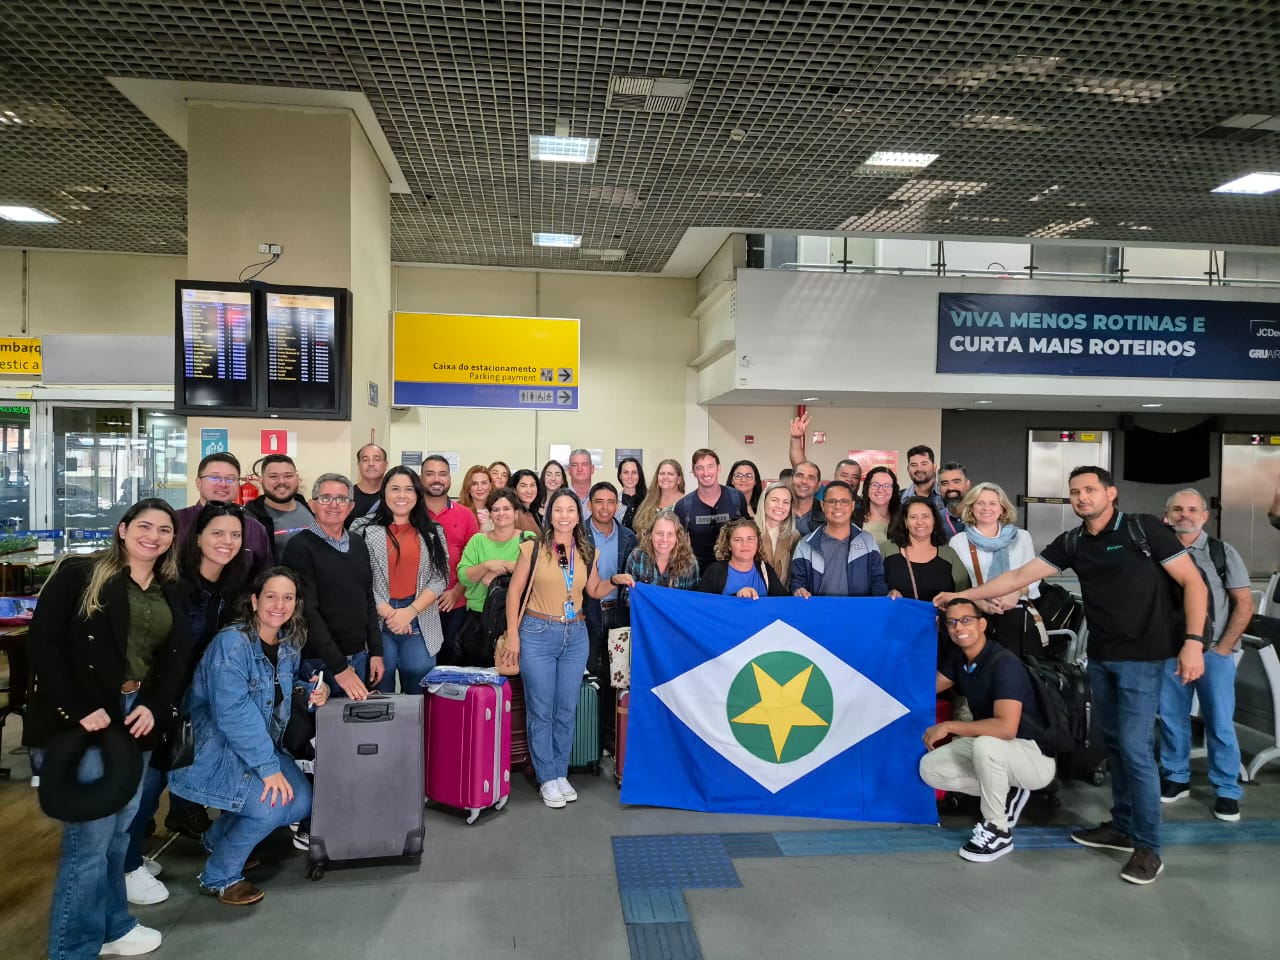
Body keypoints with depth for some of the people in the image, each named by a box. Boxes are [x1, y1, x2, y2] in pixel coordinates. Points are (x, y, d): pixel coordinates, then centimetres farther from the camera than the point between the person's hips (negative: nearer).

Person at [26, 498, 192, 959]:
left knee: (119, 827, 15)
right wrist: (78, 709, -17)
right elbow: (43, 641, -11)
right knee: (90, 833, -3)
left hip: (136, 718, 6)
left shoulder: (172, 593, 12)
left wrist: (155, 707, -7)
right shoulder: (79, 574, -5)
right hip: (79, 721, -6)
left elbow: (177, 657, 10)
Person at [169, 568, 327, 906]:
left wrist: (318, 688, -7)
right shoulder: (231, 643, -22)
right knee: (272, 806, -23)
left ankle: (219, 837, 20)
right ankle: (217, 877, 2)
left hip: (262, 745, 8)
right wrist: (269, 767, -29)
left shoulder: (289, 644, 0)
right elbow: (234, 713, -28)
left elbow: (295, 676, 18)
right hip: (217, 747, -8)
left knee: (301, 802, -6)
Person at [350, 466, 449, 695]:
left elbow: (439, 579, 3)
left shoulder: (432, 532, 9)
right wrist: (386, 611, -13)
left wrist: (410, 612, -10)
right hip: (376, 622, -2)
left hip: (420, 624, 2)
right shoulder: (364, 529, 2)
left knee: (418, 691, 7)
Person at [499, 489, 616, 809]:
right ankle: (547, 779, 16)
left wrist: (616, 581, -2)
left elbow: (594, 590, 18)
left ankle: (561, 774, 25)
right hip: (538, 633, -3)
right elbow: (514, 591, -4)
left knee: (566, 710, 11)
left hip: (576, 636, 4)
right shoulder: (533, 548, -7)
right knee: (541, 711, 4)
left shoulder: (587, 552, 5)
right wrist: (513, 635, -7)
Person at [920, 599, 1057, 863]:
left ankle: (997, 831, -16)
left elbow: (1006, 728, -37)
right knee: (930, 768, -7)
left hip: (1036, 755, -8)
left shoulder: (1004, 664, -27)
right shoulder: (959, 658, -1)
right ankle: (1006, 793, 10)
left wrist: (948, 727, -28)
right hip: (990, 750, 8)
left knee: (985, 744, -39)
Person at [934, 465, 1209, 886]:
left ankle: (1147, 846, 5)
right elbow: (1020, 575, 5)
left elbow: (1193, 583, -8)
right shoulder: (1071, 542, 6)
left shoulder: (1143, 528, -9)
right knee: (1114, 744, 12)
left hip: (1143, 657, -6)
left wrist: (1193, 641, -17)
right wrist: (962, 595, 2)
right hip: (1100, 658, 6)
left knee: (1135, 748, -8)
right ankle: (1122, 826, 26)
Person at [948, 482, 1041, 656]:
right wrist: (980, 603, -14)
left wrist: (1018, 592, -10)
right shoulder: (958, 541, 6)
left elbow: (1033, 576, 10)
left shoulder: (1021, 537, 12)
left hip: (1016, 615, 1)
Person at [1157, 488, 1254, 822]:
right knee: (1171, 719, 10)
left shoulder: (1222, 552, -1)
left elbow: (1244, 604, -1)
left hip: (1213, 653, -2)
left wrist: (1224, 648, -6)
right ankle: (1176, 778, 25)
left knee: (1219, 723, 2)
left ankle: (1227, 790, 15)